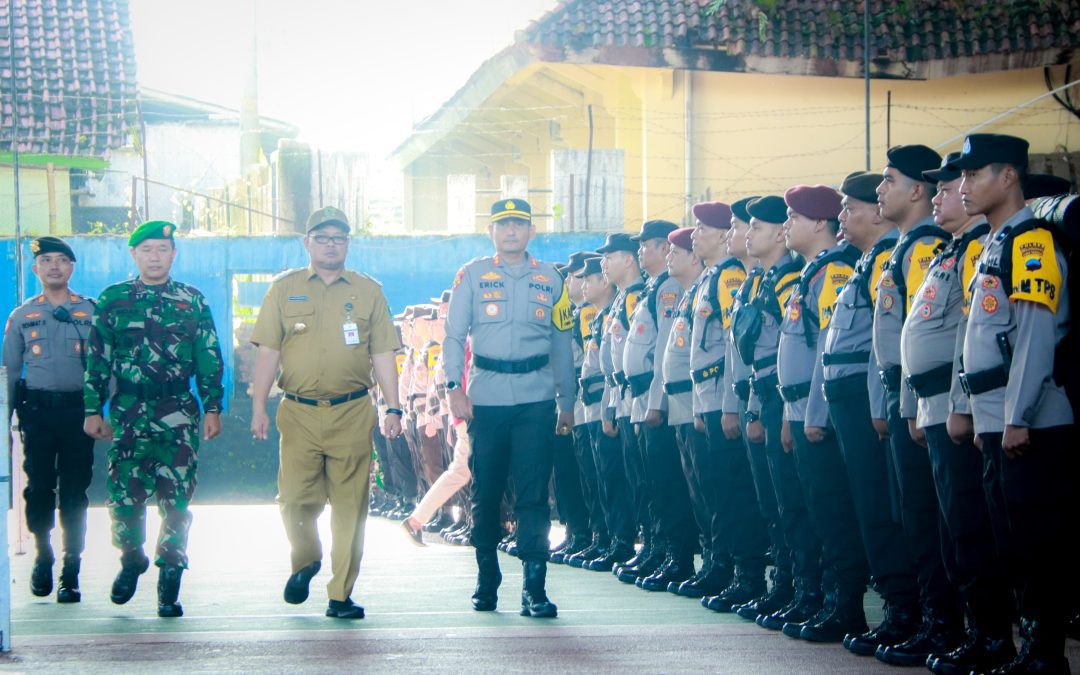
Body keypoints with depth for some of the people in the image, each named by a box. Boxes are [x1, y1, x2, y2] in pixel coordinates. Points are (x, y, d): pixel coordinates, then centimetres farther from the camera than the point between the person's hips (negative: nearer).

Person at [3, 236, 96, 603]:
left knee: (75, 491, -2)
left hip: (78, 410, -1)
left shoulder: (92, 312, 7)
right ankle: (42, 556, 17)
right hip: (37, 411, 1)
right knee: (39, 487, -4)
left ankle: (71, 572, 5)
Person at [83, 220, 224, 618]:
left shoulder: (192, 301, 9)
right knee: (125, 497, -3)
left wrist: (212, 408, 2)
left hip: (179, 414, 0)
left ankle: (169, 585, 1)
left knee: (176, 502, -5)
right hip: (128, 414, 0)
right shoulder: (113, 300, 8)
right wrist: (93, 410, 4)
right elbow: (97, 359, 9)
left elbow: (209, 359, 9)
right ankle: (131, 560, 23)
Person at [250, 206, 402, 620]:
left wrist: (393, 408, 2)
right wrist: (259, 407, 0)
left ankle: (341, 595, 5)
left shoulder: (368, 292, 11)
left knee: (349, 507, -2)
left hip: (352, 415, 0)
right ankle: (305, 561, 26)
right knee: (295, 499, -5)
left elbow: (383, 354, 10)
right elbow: (268, 352, 7)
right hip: (299, 414, 0)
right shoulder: (284, 289, 10)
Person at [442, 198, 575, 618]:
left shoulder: (550, 280, 11)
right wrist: (454, 387, -7)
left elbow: (562, 343, 15)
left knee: (533, 493, -7)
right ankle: (487, 579, 17)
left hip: (536, 399, 0)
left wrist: (567, 402, 13)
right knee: (485, 493, 4)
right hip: (485, 400, 0)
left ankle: (534, 586, -8)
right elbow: (454, 335, 5)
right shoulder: (472, 276, 7)